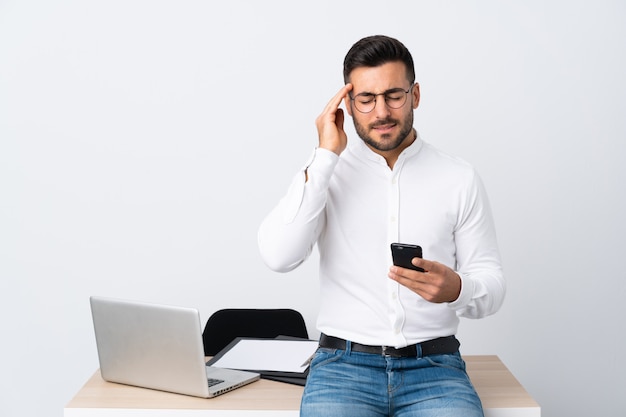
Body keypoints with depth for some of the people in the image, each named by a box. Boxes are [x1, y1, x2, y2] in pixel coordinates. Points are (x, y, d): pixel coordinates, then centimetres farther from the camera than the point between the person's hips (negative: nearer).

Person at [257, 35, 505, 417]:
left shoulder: (460, 178, 4)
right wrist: (326, 156, -11)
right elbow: (278, 256, -12)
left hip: (433, 365, 1)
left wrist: (457, 289, -18)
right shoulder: (325, 171, 4)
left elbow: (492, 287, 6)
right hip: (344, 363, 0)